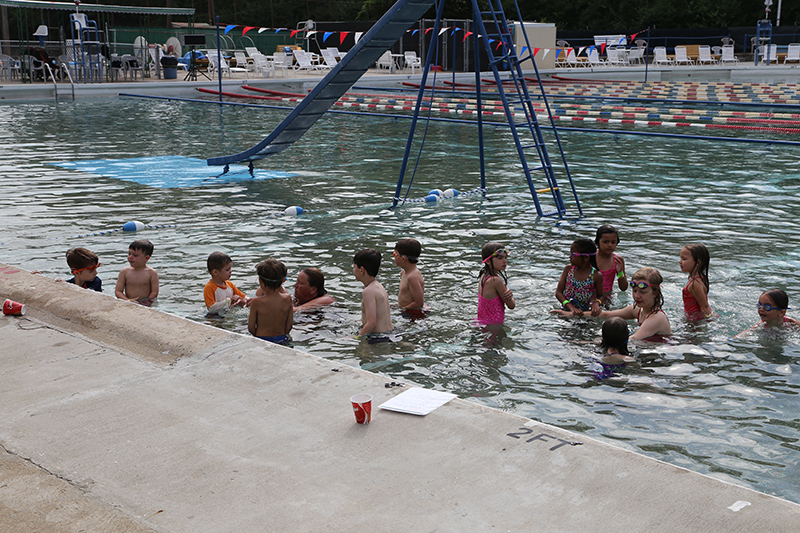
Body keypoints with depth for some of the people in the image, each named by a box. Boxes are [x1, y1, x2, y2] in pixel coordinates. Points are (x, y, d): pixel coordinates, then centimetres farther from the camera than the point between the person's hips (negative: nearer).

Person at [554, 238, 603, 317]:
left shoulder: (596, 276, -7)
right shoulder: (568, 269, 1)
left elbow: (600, 296, 9)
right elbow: (558, 292, -1)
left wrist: (596, 303, -16)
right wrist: (571, 307, -17)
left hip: (584, 313, -3)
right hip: (566, 310, 3)